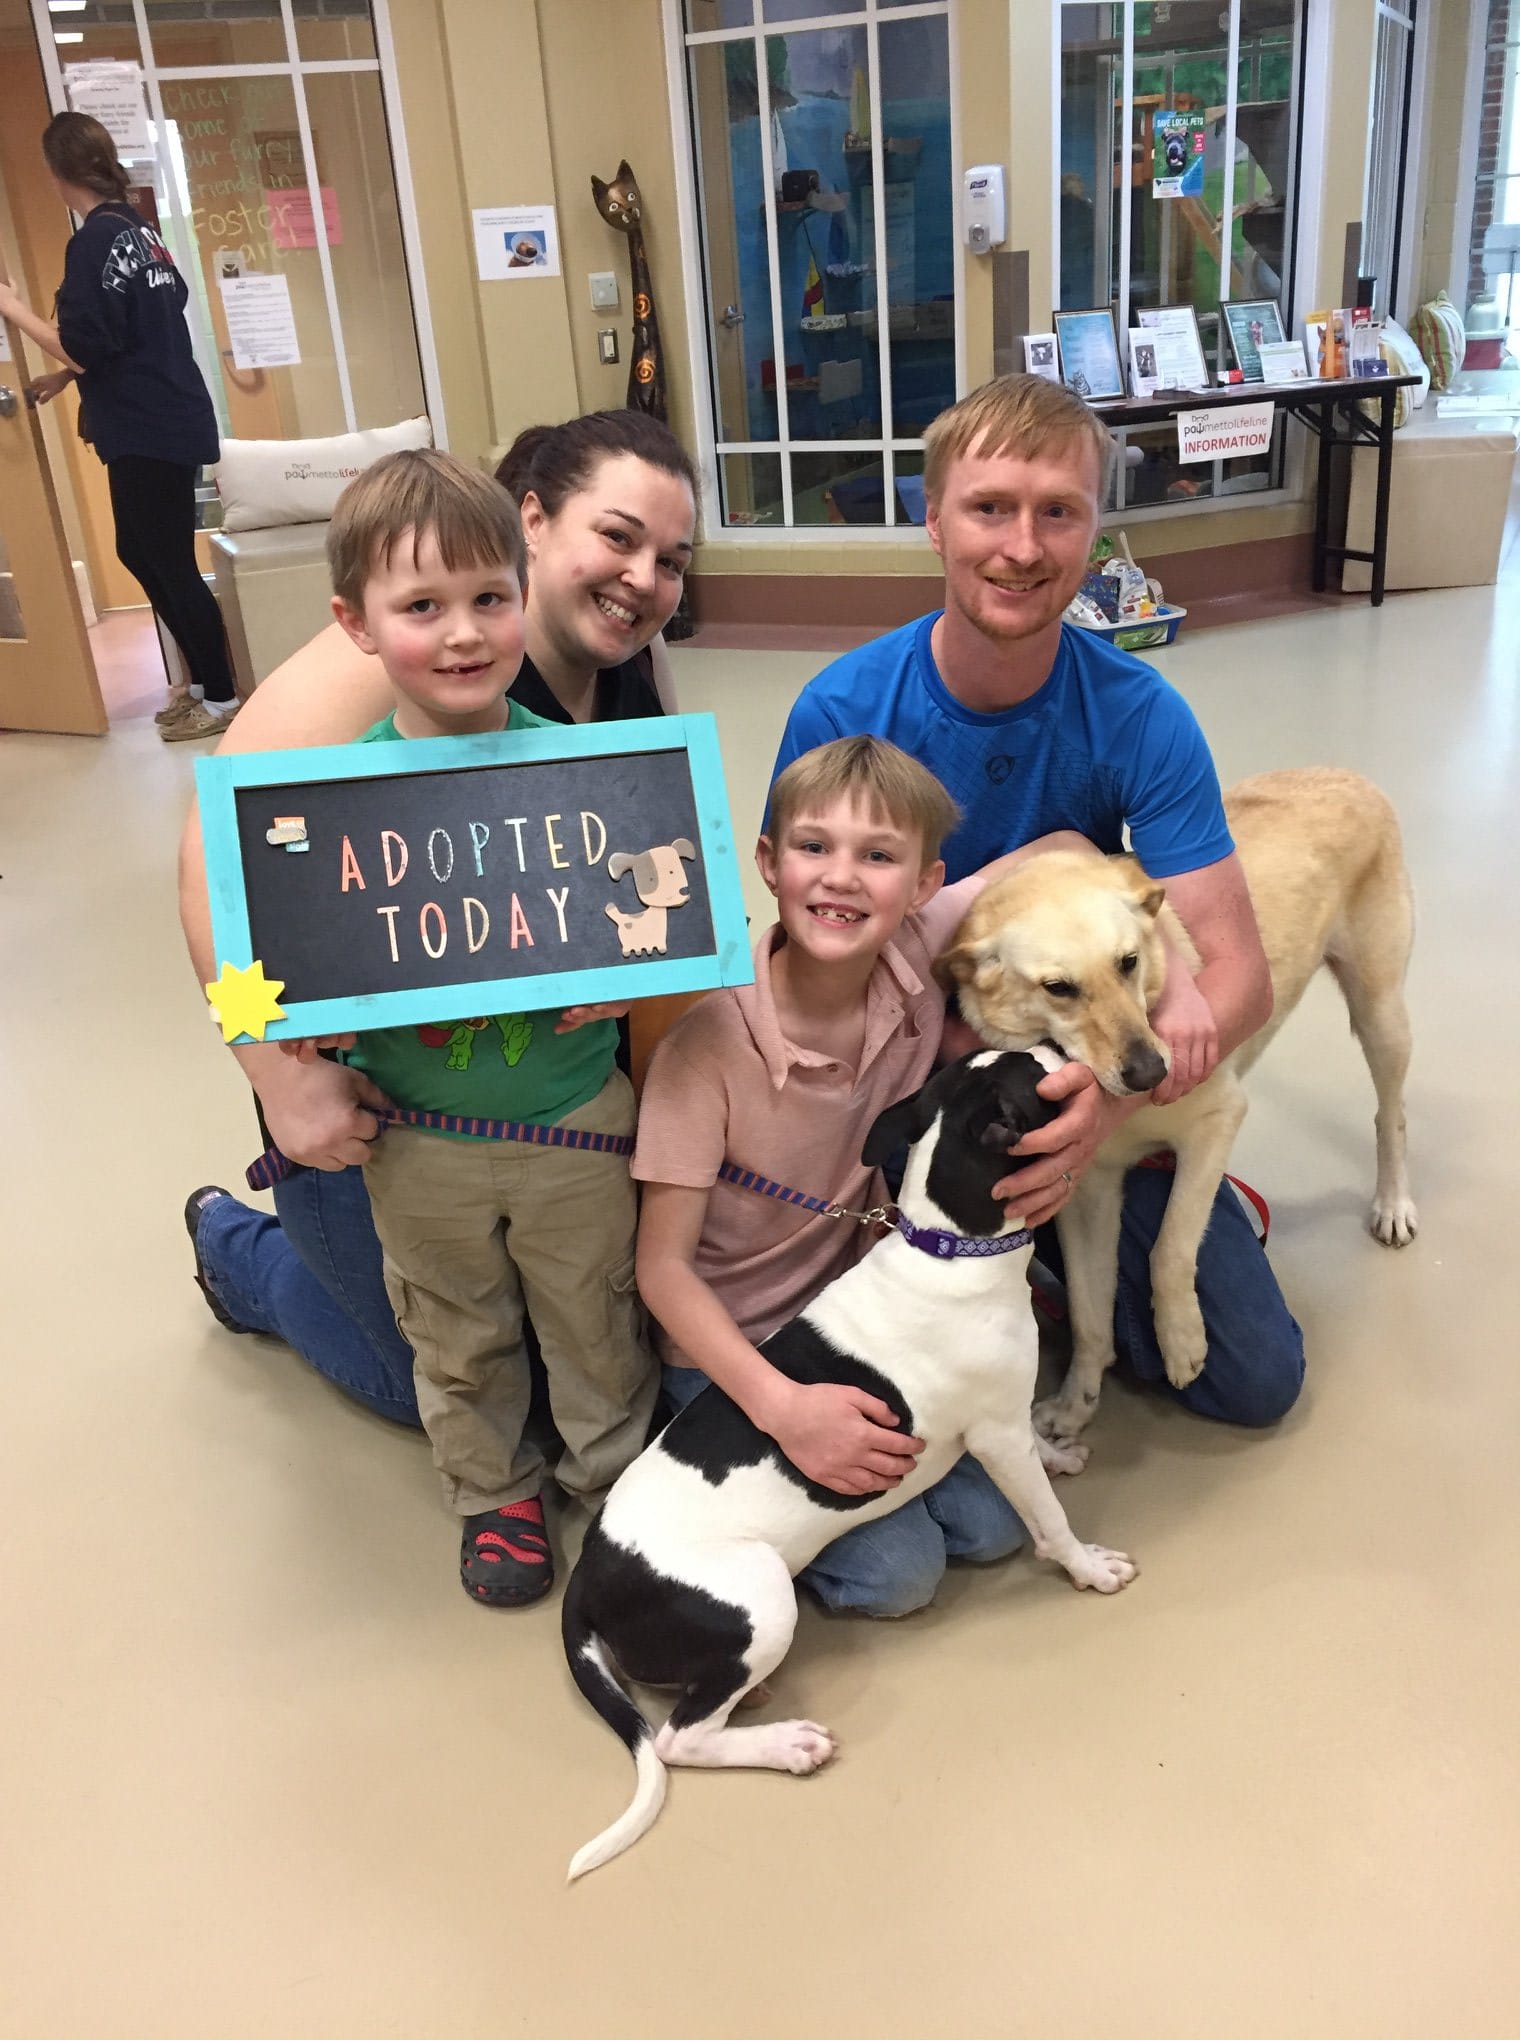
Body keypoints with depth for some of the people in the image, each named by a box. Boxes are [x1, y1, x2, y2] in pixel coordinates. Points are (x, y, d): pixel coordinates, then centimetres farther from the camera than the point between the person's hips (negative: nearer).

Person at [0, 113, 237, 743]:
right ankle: (202, 679, 25)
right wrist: (66, 376, 21)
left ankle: (220, 697, 10)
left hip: (147, 431, -9)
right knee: (140, 554, 17)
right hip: (165, 420, 9)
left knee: (171, 565, 0)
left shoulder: (94, 242, -16)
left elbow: (83, 349, -18)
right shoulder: (138, 228, 11)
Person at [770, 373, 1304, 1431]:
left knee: (1259, 1379, 3)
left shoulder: (1141, 717, -17)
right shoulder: (840, 712, -19)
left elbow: (1241, 973, -19)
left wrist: (1114, 1090, -41)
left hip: (1107, 1072, 2)